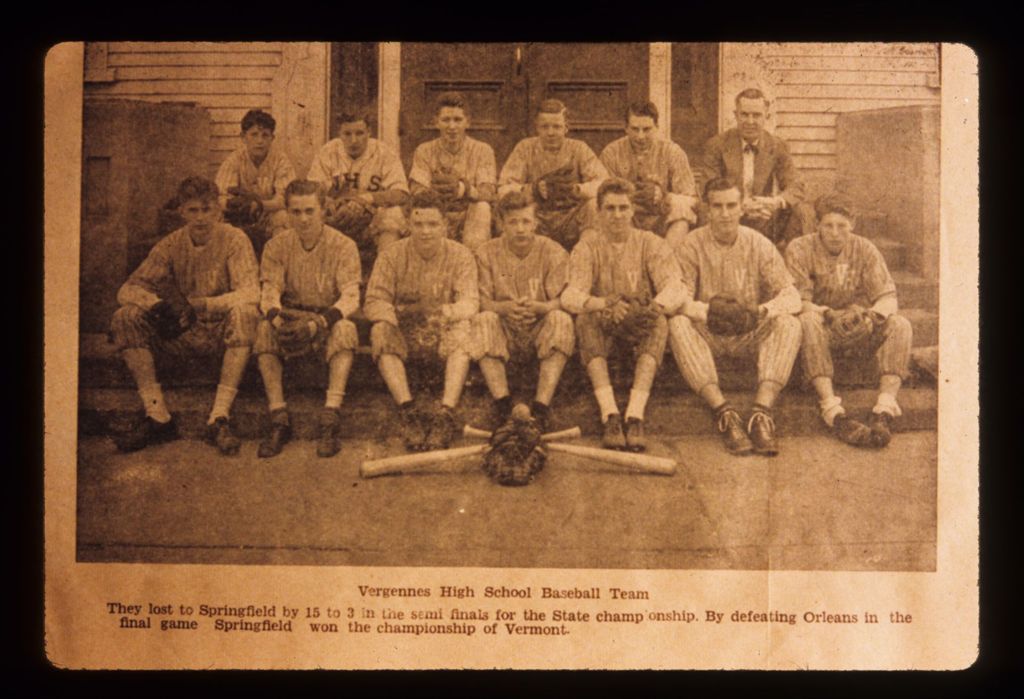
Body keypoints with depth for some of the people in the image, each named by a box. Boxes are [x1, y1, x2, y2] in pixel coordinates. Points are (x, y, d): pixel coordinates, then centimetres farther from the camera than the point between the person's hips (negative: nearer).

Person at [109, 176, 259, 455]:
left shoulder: (234, 239, -7)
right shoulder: (171, 245, 2)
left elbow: (250, 293, -21)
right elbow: (128, 290, -4)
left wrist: (196, 305, -32)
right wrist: (160, 304, -28)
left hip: (221, 335, -3)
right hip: (179, 335, 3)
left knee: (245, 312, -35)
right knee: (125, 318, -19)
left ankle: (219, 419, -32)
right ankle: (158, 417, -20)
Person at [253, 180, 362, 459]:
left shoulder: (343, 246, -7)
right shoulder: (277, 246, 1)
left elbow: (350, 297, -16)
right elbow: (269, 292, -9)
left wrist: (316, 324, -35)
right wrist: (278, 320, -33)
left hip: (330, 318, -2)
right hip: (291, 318, 2)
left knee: (345, 329, -35)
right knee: (264, 329, -29)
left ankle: (330, 419, -39)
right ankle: (279, 419, -31)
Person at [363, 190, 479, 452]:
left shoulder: (461, 255, 1)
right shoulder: (391, 255, 1)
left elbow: (470, 302, -12)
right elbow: (374, 301, -6)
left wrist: (445, 312, -35)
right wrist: (392, 316, -30)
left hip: (442, 334, 0)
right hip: (404, 334, 1)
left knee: (463, 330, -32)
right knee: (381, 331, -31)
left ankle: (446, 413, -40)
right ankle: (408, 412, -39)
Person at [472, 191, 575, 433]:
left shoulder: (553, 252, -2)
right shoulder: (486, 253, 2)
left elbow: (562, 302, -9)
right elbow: (481, 302, -5)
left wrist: (538, 307, -33)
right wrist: (505, 307, -29)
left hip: (540, 330, -1)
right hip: (505, 332, 1)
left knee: (562, 319, -32)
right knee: (482, 320, -30)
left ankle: (542, 404, -38)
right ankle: (502, 402, -36)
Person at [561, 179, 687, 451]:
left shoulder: (650, 244, 5)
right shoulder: (587, 248, 3)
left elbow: (675, 288, -11)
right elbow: (570, 296, -14)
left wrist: (653, 308, -34)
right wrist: (606, 304, -35)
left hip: (640, 331, 0)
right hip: (604, 329, 0)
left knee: (659, 322, -31)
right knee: (585, 319, -31)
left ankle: (635, 416, -43)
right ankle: (610, 414, -43)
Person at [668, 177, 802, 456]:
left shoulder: (759, 244, 3)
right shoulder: (691, 245, -2)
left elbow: (791, 295, -6)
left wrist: (760, 312, -27)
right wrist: (707, 310, -33)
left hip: (749, 336, 1)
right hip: (708, 336, -1)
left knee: (789, 323, -26)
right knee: (678, 324, -32)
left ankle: (762, 411, -39)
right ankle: (723, 412, -41)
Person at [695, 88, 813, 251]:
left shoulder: (777, 147, 7)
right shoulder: (717, 145, -1)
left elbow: (795, 187, -1)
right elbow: (704, 188, -11)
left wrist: (775, 202, -26)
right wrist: (740, 205, -28)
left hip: (764, 221, 2)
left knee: (802, 212, -19)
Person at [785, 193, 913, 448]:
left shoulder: (864, 249, 4)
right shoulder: (800, 250, -4)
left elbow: (889, 299, -4)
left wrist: (870, 314, -27)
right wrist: (831, 315, -33)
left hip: (859, 332, 3)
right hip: (821, 331, -3)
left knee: (900, 325, -23)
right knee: (809, 321, -36)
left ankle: (885, 410, -36)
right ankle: (833, 411, -47)